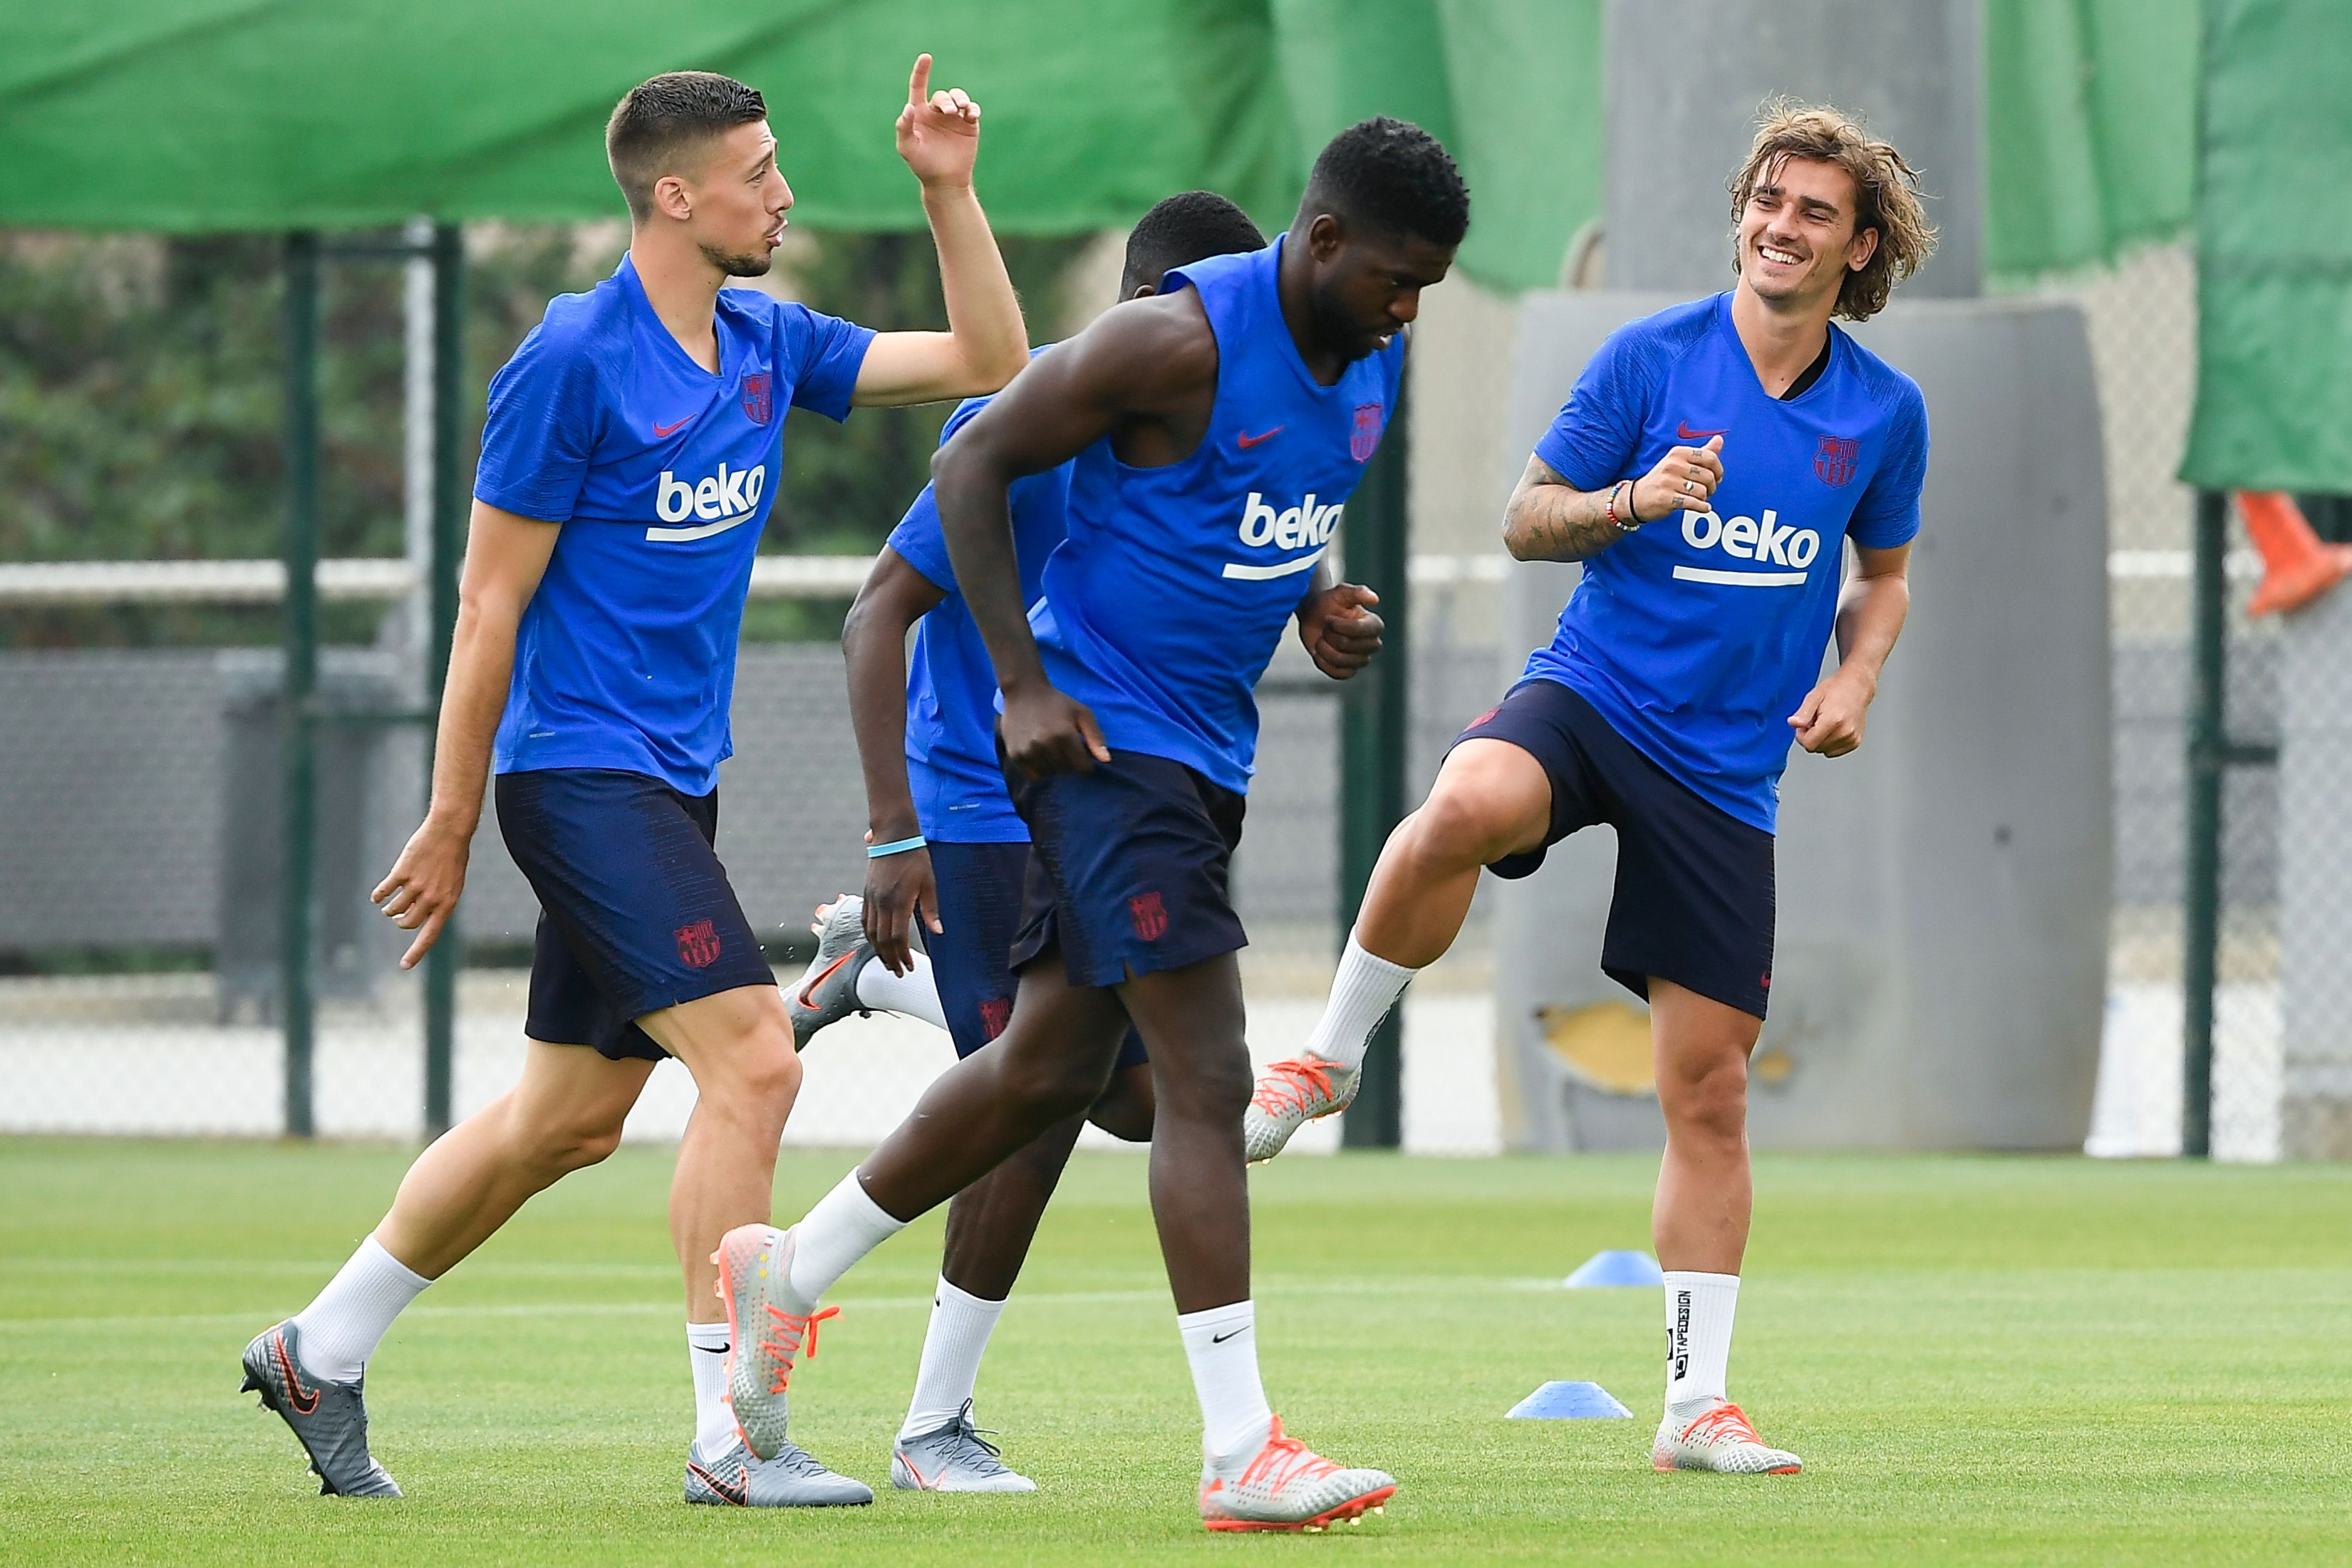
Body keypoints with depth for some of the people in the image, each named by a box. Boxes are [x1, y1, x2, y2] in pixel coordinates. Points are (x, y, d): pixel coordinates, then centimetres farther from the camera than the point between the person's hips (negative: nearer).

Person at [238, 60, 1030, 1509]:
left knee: (569, 1119, 14)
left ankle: (320, 1352, 28)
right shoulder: (574, 361, -13)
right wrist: (451, 823, -9)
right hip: (585, 775, -9)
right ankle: (732, 1436, -13)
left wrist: (951, 193, 0)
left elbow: (989, 363, 12)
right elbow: (492, 599, -10)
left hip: (671, 784, 9)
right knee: (753, 1062, -17)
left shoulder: (766, 345, 9)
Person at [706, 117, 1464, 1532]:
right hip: (1106, 732, -9)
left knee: (1049, 1068, 15)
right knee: (1207, 1078, -13)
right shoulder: (1182, 340, -20)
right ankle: (1241, 1452, -14)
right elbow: (973, 466, -14)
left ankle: (788, 1271, 33)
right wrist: (1026, 685, -16)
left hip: (1208, 750, 9)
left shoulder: (1375, 365, 5)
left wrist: (1317, 598, 7)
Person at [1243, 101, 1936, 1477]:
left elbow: (1884, 574, 20)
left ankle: (1698, 1405, 11)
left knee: (1710, 1090, 2)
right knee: (1462, 812, -39)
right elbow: (1528, 520, 3)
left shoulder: (1886, 412, 4)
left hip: (1727, 769, 3)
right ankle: (1334, 1055, -15)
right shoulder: (1650, 358, -4)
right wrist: (1631, 503, -17)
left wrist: (1856, 682, 0)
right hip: (1592, 693, -3)